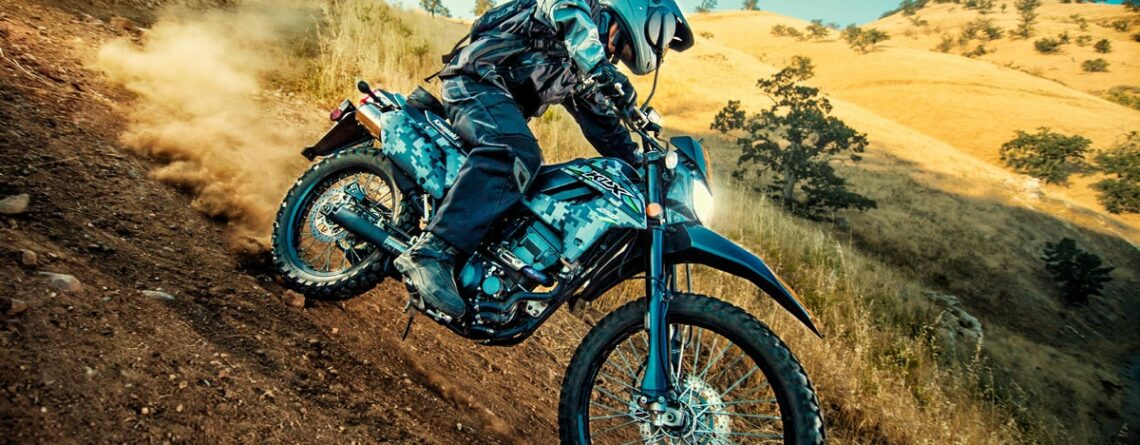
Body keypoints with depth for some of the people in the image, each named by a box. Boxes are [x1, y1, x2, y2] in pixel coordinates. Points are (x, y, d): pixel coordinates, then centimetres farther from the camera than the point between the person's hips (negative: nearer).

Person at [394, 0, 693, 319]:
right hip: (477, 79, -10)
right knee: (516, 154, -35)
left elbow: (605, 127, 26)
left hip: (505, 101, 10)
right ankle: (431, 253, -45)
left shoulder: (585, 73, 24)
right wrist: (604, 72, -39)